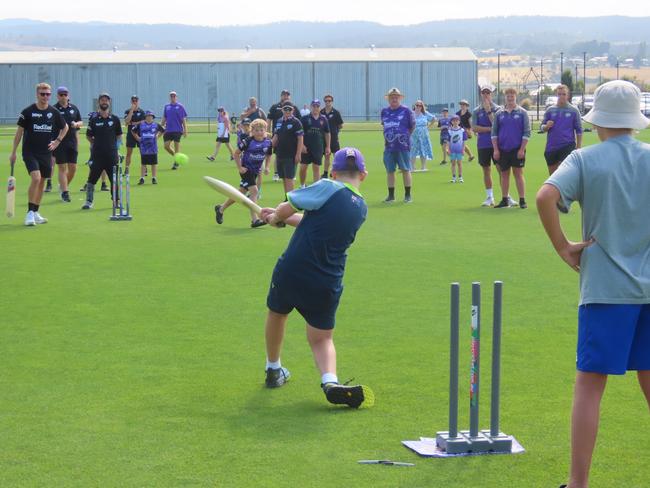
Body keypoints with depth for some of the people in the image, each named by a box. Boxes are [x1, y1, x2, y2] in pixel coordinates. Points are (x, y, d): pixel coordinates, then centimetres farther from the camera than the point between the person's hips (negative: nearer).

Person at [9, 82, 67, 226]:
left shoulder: (54, 112, 1)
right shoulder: (28, 112, -8)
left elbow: (65, 127, 19)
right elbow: (19, 132, -2)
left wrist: (57, 141, 6)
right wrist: (13, 152, -2)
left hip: (46, 153, 4)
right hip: (30, 152, -4)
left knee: (42, 182, 9)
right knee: (36, 178, -21)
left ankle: (35, 212, 22)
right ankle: (30, 212, -15)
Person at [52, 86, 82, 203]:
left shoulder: (74, 108, 10)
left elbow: (81, 122, 19)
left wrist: (77, 124, -4)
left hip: (72, 142, 4)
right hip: (59, 142, -4)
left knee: (73, 168, 4)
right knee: (62, 168, -4)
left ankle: (63, 186, 26)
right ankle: (65, 192, -2)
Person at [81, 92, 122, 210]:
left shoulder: (115, 119, 7)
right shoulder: (94, 120, 3)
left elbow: (119, 135, 14)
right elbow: (88, 136, 11)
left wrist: (116, 145, 2)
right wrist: (95, 144, 1)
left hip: (112, 155, 1)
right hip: (97, 155, -1)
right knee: (92, 178, -4)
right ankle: (89, 201, 2)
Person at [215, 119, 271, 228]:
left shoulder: (268, 142, -4)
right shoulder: (248, 141, -17)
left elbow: (268, 155, 14)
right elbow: (236, 153, -8)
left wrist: (266, 167, 1)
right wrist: (240, 167, -12)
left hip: (256, 171, 6)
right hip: (246, 169, -6)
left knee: (240, 193, 14)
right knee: (254, 190, -20)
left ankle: (221, 209, 33)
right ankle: (254, 220, -20)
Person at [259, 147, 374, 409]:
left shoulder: (328, 189, -10)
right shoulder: (361, 208, 9)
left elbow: (286, 208, -6)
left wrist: (276, 217, 16)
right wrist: (283, 216, 24)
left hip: (291, 271, -3)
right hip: (327, 286, 3)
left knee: (277, 313, 26)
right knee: (322, 338, 16)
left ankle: (273, 369, 43)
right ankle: (330, 380, -13)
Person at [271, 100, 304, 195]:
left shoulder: (296, 122, -8)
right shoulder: (279, 122, 11)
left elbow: (300, 139, -11)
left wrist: (298, 154, -16)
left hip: (291, 155, -6)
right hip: (280, 154, 6)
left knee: (289, 178, -8)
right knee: (284, 178, 11)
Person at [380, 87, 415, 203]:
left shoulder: (406, 110, -3)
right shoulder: (384, 111, 9)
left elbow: (412, 126, 5)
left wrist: (405, 136, 3)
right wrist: (388, 137, 11)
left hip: (403, 146, -4)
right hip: (389, 146, 4)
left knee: (405, 170, 0)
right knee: (389, 171, 7)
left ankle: (408, 195, 6)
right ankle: (391, 195, 15)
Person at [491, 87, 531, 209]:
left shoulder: (522, 112, 0)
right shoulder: (499, 113, 7)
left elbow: (527, 132, -3)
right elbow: (494, 133, 8)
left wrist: (522, 149, -10)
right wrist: (495, 150, 0)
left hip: (517, 149, -3)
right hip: (503, 149, 3)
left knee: (518, 174, -4)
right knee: (504, 174, 8)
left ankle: (522, 200, -2)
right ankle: (505, 200, 15)